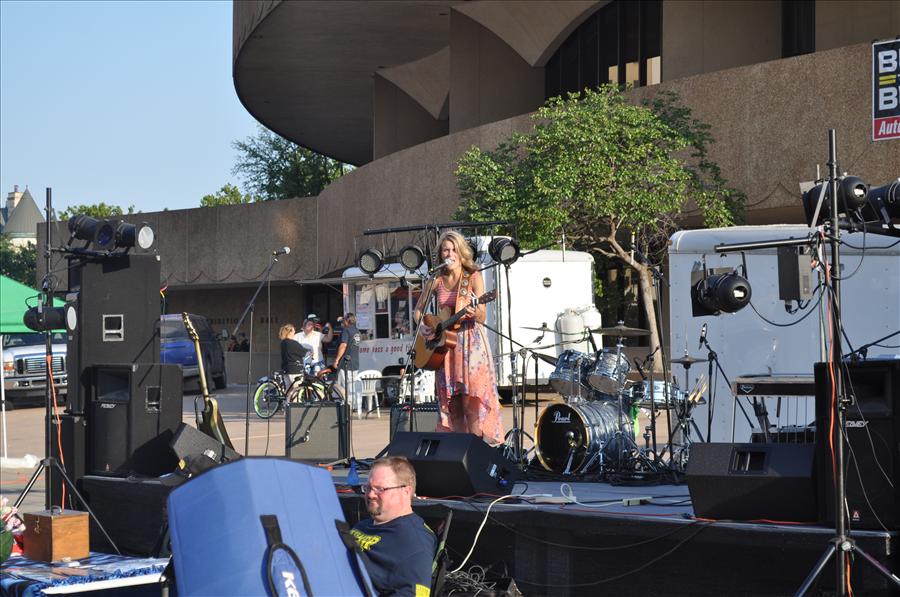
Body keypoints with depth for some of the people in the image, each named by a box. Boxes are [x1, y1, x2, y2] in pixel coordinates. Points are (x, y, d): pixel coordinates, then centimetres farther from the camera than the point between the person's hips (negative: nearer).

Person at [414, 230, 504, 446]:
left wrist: (474, 312, -32)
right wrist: (422, 326, 0)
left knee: (471, 403, -11)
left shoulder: (473, 277, -4)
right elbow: (419, 308, 19)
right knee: (452, 404, 3)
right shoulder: (436, 281, 6)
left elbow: (482, 317, -10)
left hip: (470, 343, -4)